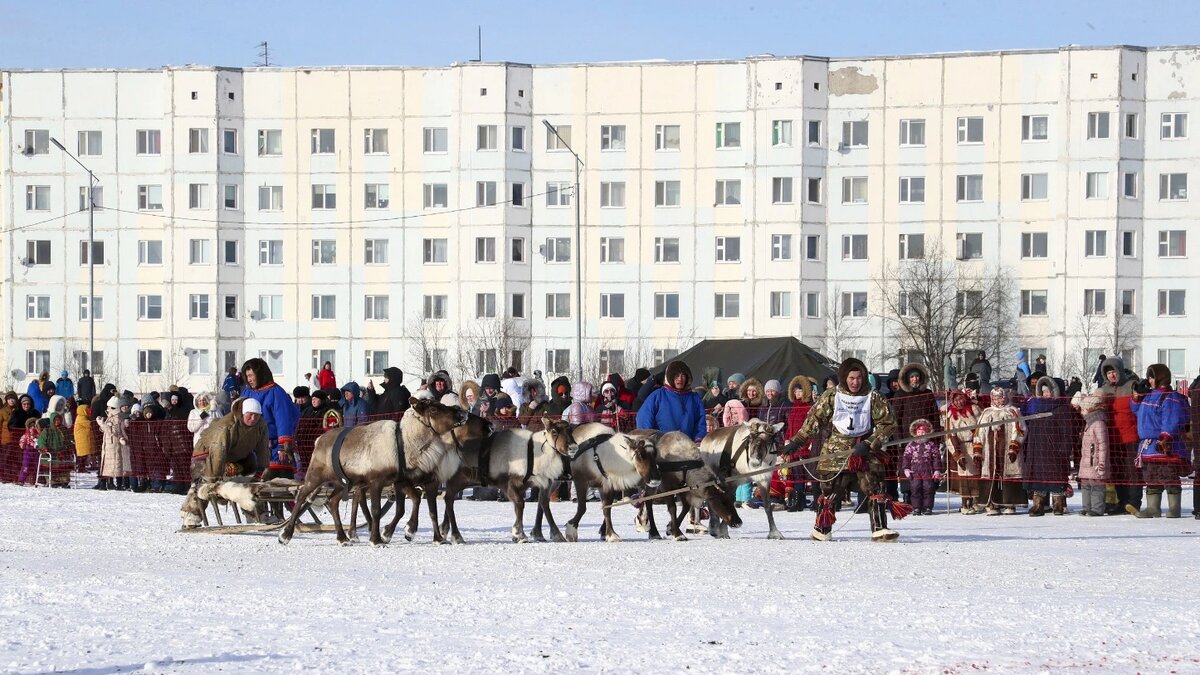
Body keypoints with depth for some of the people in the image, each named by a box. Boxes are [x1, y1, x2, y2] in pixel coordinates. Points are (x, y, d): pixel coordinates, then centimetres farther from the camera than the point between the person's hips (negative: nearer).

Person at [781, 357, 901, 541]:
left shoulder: (874, 398, -3)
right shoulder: (832, 397, 0)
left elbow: (887, 424, -2)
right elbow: (814, 420, 8)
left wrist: (869, 444, -12)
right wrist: (796, 442, 7)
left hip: (865, 450, 0)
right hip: (837, 450, 0)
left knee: (875, 489, -11)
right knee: (830, 491, 4)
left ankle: (880, 529, -9)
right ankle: (822, 529, 19)